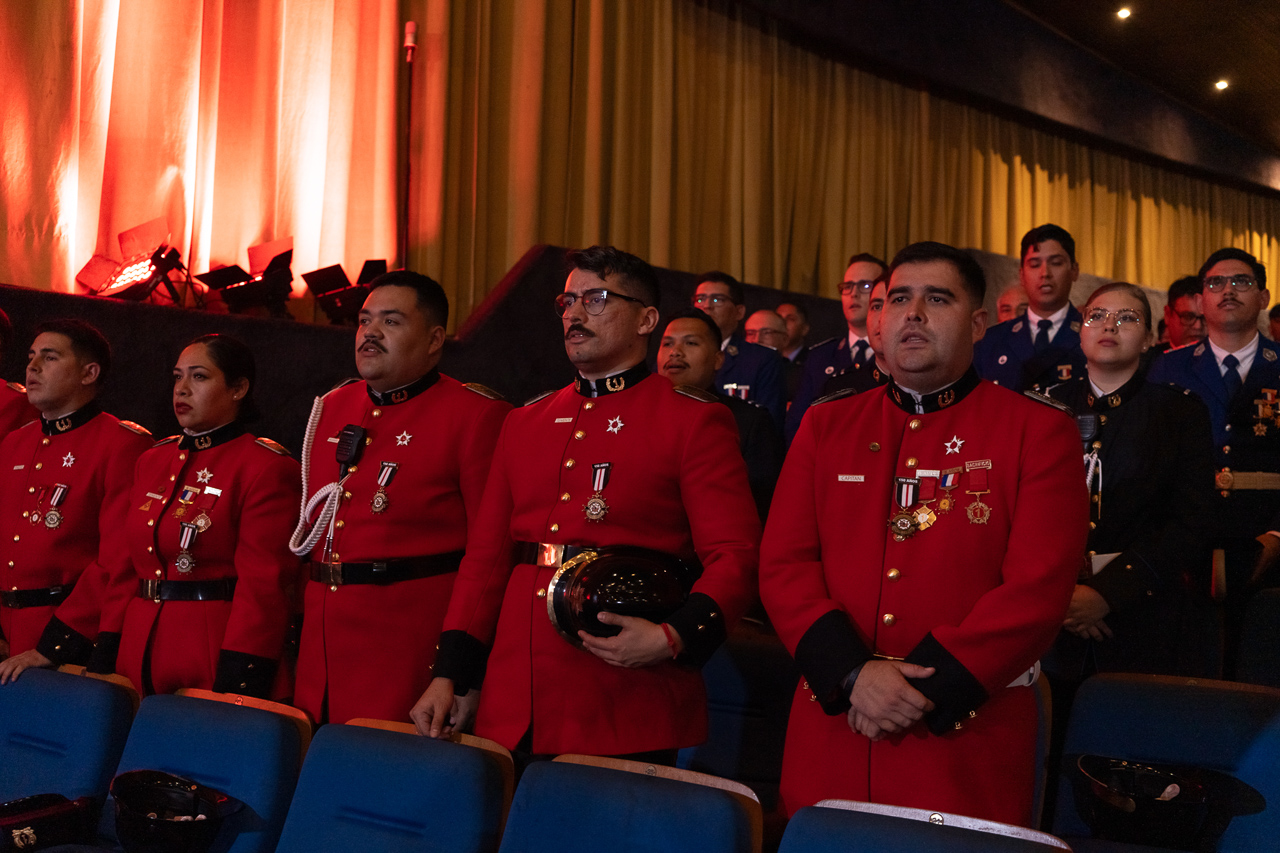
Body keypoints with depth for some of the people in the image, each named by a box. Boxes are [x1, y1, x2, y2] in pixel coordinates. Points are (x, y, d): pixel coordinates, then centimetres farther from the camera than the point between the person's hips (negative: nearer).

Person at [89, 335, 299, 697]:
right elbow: (128, 569, 14)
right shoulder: (153, 461, 13)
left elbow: (262, 583, -14)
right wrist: (104, 662, 8)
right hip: (140, 653, 6)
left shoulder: (266, 466, -8)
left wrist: (236, 687, -19)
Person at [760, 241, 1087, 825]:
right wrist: (853, 672, -13)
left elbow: (1039, 588, -9)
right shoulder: (825, 426, 9)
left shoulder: (1039, 432, 0)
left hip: (967, 752, -2)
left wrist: (925, 686, -15)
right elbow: (783, 564, 2)